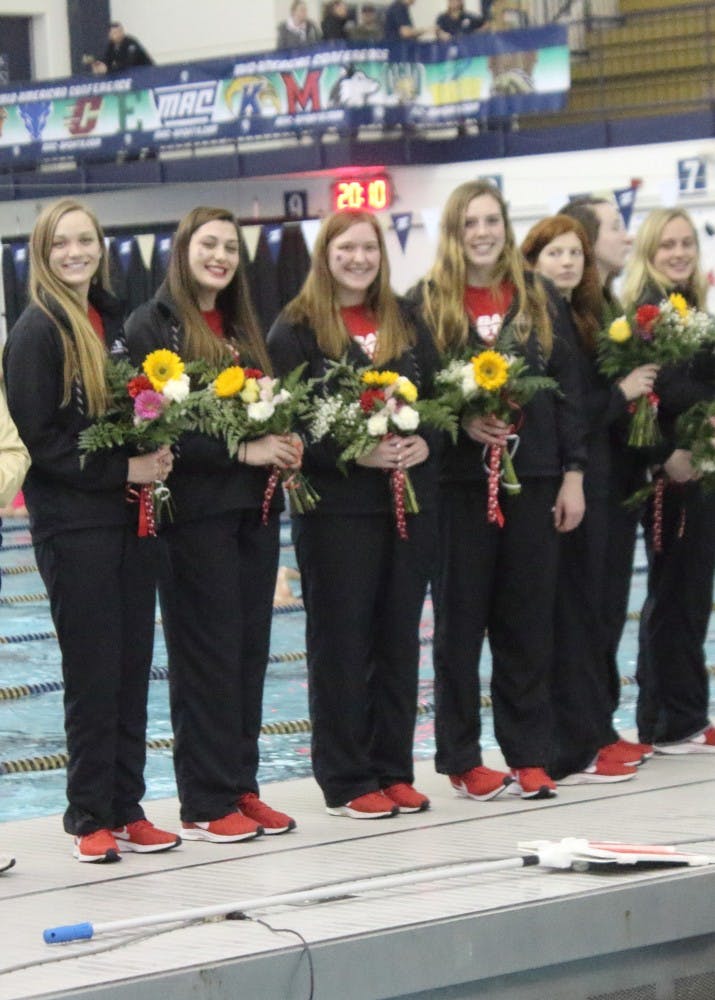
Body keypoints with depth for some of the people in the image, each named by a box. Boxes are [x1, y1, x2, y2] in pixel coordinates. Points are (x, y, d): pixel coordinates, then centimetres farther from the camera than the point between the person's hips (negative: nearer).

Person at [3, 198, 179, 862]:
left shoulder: (114, 321, 12)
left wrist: (156, 456, 1)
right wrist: (121, 469, -17)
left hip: (130, 513, 6)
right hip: (72, 520, -6)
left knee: (133, 665, 7)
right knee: (93, 671, -3)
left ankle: (125, 810, 14)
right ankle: (90, 818, 6)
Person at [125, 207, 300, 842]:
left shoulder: (241, 328, 17)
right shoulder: (155, 325, -5)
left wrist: (282, 447, -2)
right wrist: (243, 450, -18)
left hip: (255, 504, 7)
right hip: (196, 509, -7)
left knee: (251, 649, 8)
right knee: (207, 651, -4)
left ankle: (241, 785, 15)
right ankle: (206, 802, 2)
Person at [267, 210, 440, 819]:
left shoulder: (407, 324, 13)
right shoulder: (296, 330, -3)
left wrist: (425, 442, -8)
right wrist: (355, 454, -20)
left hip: (411, 499, 5)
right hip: (337, 505, -5)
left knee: (400, 636, 8)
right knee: (340, 641, 0)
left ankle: (394, 770, 16)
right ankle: (348, 780, 6)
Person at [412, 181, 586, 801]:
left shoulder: (538, 300, 9)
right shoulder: (427, 303, 2)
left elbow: (567, 390, 8)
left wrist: (573, 473, 2)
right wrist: (461, 422, -18)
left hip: (532, 476, 2)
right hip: (459, 481, -2)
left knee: (529, 620, 4)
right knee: (460, 619, 3)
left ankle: (529, 755, 11)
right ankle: (461, 759, 10)